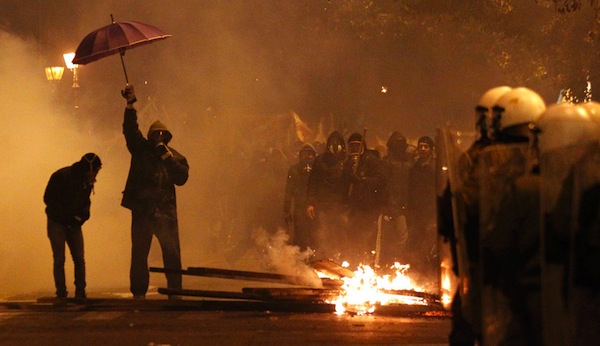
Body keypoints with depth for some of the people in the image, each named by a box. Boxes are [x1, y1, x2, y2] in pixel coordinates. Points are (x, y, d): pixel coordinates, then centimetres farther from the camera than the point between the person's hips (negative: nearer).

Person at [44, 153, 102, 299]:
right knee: (59, 259, -6)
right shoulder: (61, 176, -16)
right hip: (57, 222, -5)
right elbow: (49, 199, -13)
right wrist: (68, 215, -17)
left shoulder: (87, 180, 1)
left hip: (73, 224, 5)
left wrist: (84, 213, -8)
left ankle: (80, 293, 4)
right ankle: (61, 294, -3)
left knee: (79, 259, -2)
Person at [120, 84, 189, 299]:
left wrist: (168, 158, -11)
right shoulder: (140, 149, 10)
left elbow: (182, 178, -3)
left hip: (165, 211, 0)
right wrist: (130, 105, -15)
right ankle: (138, 292, 8)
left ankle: (174, 290, 4)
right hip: (142, 210, 0)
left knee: (172, 253, -3)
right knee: (139, 253, 1)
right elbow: (130, 129, -3)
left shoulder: (175, 157, 11)